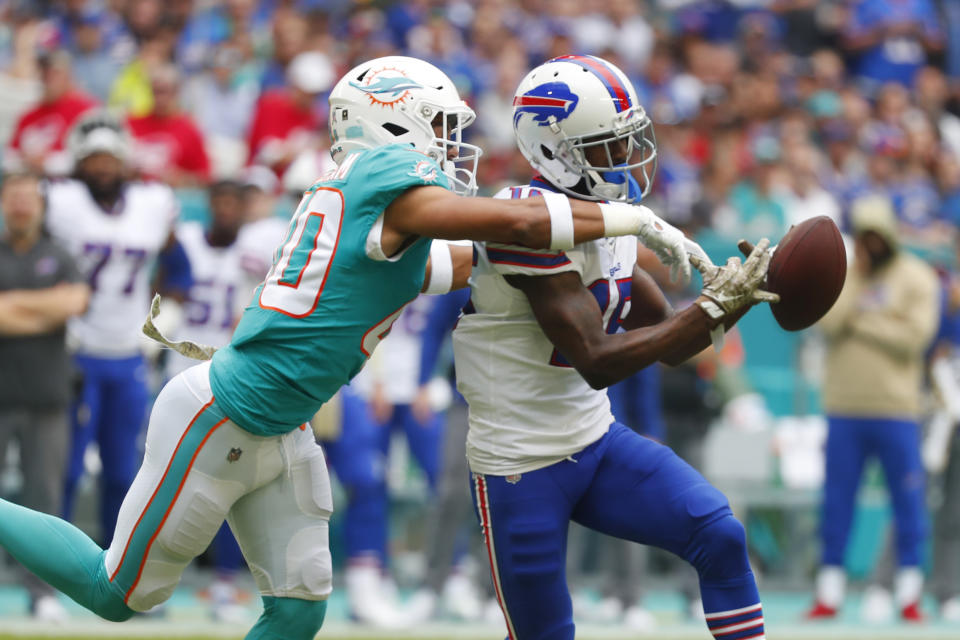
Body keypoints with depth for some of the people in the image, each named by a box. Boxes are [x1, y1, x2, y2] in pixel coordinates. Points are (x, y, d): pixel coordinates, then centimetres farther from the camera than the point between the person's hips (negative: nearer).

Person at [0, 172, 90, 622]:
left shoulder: (59, 259, 13)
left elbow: (75, 300, -5)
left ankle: (43, 591, 5)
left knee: (44, 495, 1)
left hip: (47, 397, 2)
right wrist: (47, 312, -8)